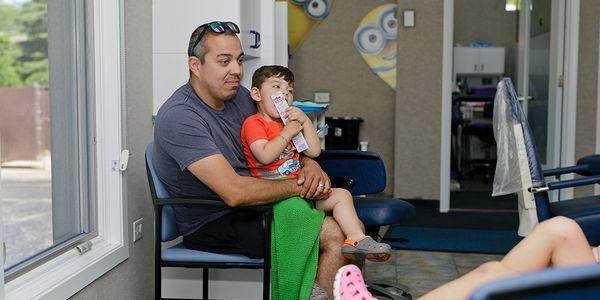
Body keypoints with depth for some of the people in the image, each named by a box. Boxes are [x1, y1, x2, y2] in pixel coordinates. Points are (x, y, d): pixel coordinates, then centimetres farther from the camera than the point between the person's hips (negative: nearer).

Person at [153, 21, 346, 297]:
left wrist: (310, 164, -7)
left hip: (250, 202, 8)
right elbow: (234, 192, -28)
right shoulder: (178, 117, -21)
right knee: (332, 235, -19)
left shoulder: (238, 95, 5)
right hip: (211, 225, -8)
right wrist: (299, 187, -18)